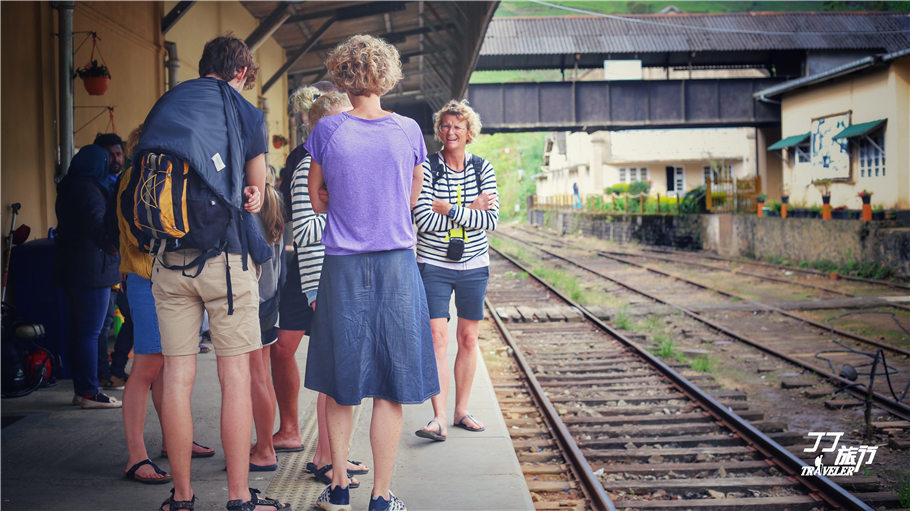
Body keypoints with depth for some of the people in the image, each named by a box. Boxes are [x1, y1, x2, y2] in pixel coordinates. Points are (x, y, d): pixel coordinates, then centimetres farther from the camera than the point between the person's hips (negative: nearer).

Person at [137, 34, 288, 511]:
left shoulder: (162, 108, 13)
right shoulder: (246, 114, 3)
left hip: (167, 258, 4)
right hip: (225, 255, -3)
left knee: (176, 376, 6)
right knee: (235, 375, 2)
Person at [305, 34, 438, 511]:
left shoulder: (327, 131, -3)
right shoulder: (408, 131, -1)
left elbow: (316, 200, 9)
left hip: (342, 269, 0)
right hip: (397, 266, 0)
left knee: (339, 383, 14)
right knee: (389, 387, 6)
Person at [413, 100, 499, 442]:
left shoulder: (483, 168, 2)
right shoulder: (426, 168, -5)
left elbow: (491, 220, -9)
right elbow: (423, 220, -16)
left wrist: (448, 208, -16)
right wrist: (470, 210, -15)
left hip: (474, 266, 3)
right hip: (435, 265, -3)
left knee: (468, 339, 8)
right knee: (437, 338, -11)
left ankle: (461, 410, 20)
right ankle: (439, 418, -12)